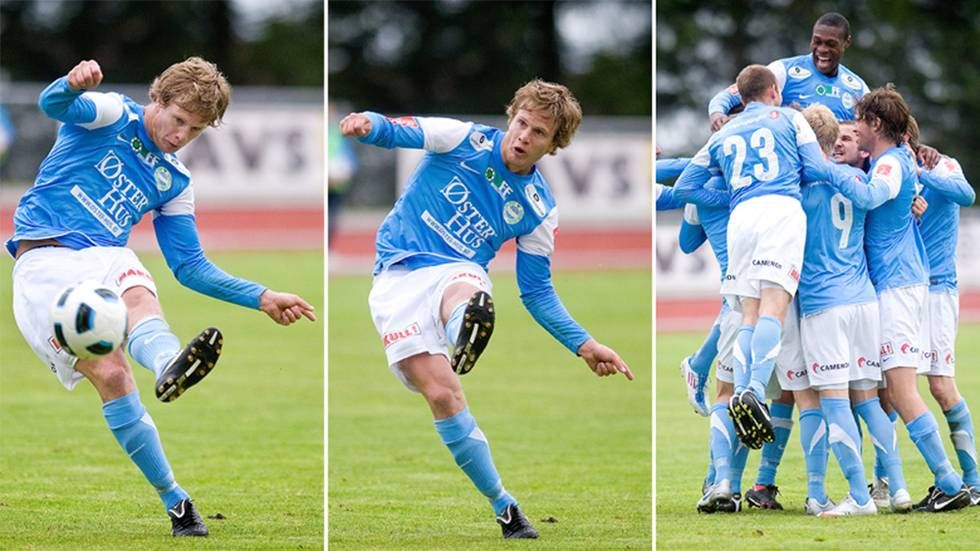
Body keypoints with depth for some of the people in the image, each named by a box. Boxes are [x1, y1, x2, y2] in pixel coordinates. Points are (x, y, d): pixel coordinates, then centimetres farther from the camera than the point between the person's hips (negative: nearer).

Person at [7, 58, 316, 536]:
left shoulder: (174, 184, 19)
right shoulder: (111, 116, 4)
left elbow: (191, 267, 22)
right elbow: (54, 105, -17)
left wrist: (261, 298, 12)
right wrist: (73, 84, -42)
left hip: (102, 261, 4)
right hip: (43, 261, -4)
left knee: (139, 292, -34)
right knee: (109, 372, -24)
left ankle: (169, 368, -69)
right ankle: (173, 499, -30)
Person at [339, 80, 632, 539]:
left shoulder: (539, 209, 7)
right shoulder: (464, 140, 0)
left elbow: (537, 291, 14)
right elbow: (395, 131, -4)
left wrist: (584, 345, 3)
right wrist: (368, 125, -30)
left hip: (458, 272, 2)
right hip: (399, 273, -2)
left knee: (468, 296, -38)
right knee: (442, 394, -16)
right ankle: (503, 505, -8)